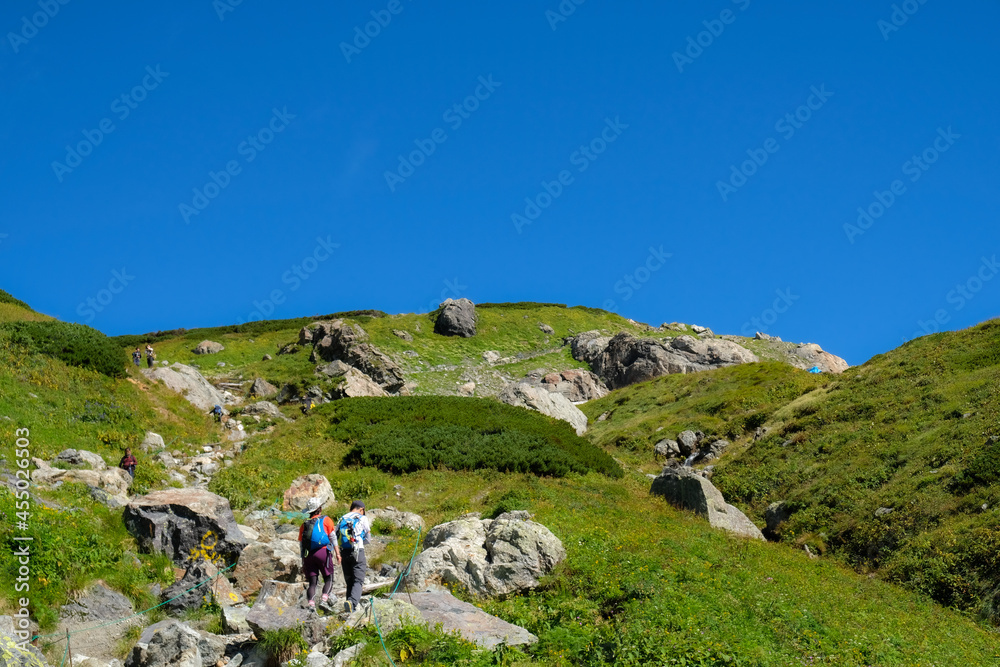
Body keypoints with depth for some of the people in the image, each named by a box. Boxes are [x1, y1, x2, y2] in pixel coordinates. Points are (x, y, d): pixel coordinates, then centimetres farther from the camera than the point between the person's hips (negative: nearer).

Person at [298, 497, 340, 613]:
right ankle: (324, 600, -15)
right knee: (328, 579, 5)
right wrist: (337, 553, 1)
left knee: (312, 582, 4)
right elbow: (332, 537, 2)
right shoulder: (326, 520, 9)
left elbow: (301, 544, 18)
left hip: (308, 555, 3)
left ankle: (311, 605, -11)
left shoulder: (304, 524, 19)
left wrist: (303, 562, 21)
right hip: (323, 551, -3)